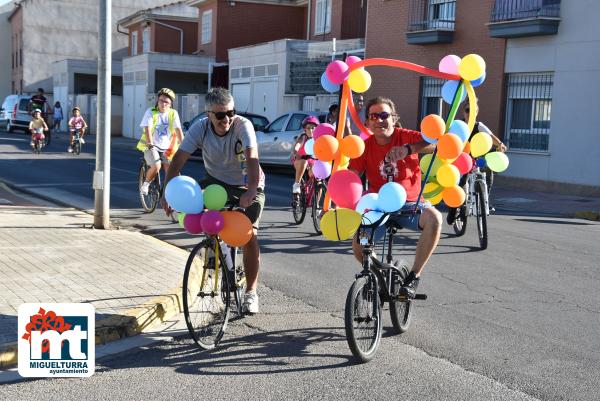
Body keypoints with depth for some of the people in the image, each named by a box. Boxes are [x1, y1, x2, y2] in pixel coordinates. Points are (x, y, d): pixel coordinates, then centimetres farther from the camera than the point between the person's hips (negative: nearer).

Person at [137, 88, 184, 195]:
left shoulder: (173, 114, -1)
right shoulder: (151, 112, -6)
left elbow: (178, 130, -9)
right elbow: (147, 129, -17)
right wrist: (150, 145, -30)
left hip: (166, 148, 3)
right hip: (151, 146, -3)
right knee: (156, 166, -25)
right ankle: (146, 184, 3)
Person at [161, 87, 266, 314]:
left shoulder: (243, 125, -25)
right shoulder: (200, 128, -18)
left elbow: (252, 159, -40)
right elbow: (178, 160, -25)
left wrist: (251, 191, -57)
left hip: (247, 187, -3)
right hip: (216, 182, 3)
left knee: (249, 236, -16)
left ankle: (251, 292, 3)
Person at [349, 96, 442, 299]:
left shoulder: (405, 137, -8)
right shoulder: (365, 147, -2)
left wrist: (409, 149, -44)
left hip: (409, 205, -1)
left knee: (434, 218, -33)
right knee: (357, 243, -22)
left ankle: (413, 277, -19)